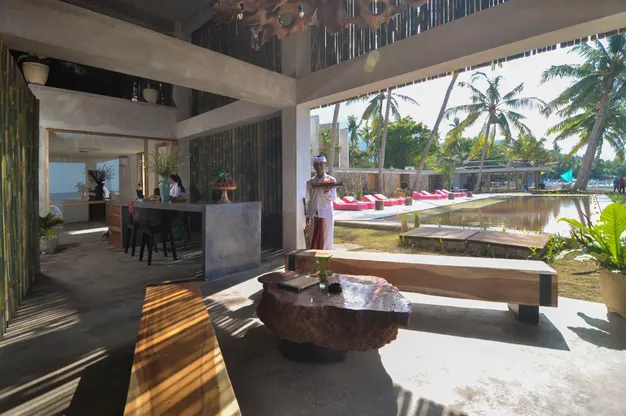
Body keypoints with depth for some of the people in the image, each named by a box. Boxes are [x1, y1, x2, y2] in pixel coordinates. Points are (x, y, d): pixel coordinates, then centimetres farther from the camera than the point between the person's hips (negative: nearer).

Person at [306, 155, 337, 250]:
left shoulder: (331, 180, 2)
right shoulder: (310, 182, 8)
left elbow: (333, 198, -4)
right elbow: (308, 200, 10)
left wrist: (327, 191, -23)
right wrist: (308, 215, 6)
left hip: (326, 214, -2)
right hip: (314, 215, 2)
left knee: (326, 238, 2)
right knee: (313, 239, 2)